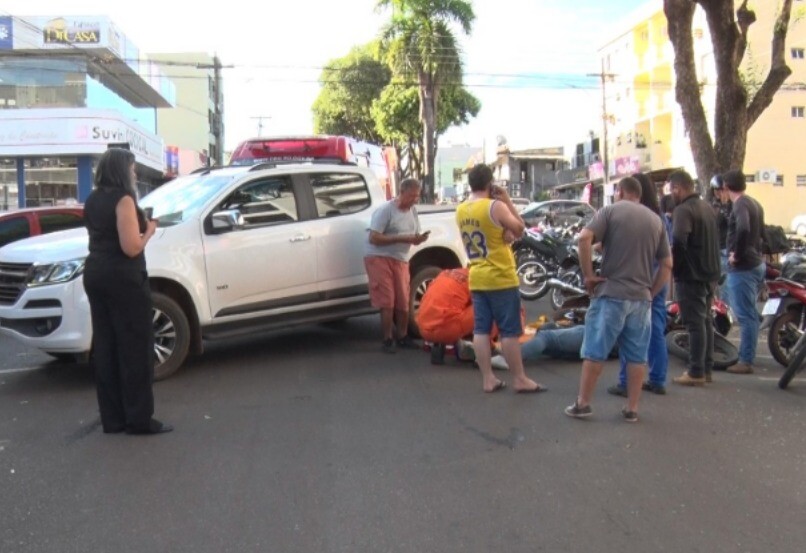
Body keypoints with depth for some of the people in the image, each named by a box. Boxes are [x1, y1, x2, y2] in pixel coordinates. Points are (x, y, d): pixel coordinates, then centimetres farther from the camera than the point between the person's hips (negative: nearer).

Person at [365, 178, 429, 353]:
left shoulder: (412, 211, 8)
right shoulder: (385, 209, -14)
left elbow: (414, 236, 15)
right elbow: (373, 238, -19)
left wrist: (419, 239, -11)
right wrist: (401, 238, -24)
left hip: (400, 260, 6)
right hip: (379, 258, -6)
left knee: (403, 302, 5)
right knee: (387, 302, -8)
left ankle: (402, 337, 21)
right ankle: (388, 339, 3)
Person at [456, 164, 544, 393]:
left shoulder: (461, 210, 8)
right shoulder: (495, 207, -15)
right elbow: (519, 230, -5)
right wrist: (507, 201, -3)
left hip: (476, 279, 7)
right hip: (500, 278, -7)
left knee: (481, 329, 6)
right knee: (510, 331, 1)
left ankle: (488, 379, 10)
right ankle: (520, 379, 8)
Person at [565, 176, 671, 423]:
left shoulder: (610, 211, -1)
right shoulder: (655, 220, 14)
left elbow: (584, 238, -18)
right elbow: (667, 264, 12)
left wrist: (588, 275, -10)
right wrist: (651, 292, 15)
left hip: (611, 293, -4)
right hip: (641, 297, 4)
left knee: (595, 351, 3)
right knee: (637, 356, 9)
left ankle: (582, 403, 9)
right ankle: (632, 409, 13)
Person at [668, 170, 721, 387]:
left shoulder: (684, 210, -17)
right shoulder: (707, 207, 13)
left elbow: (678, 241, -29)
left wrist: (673, 266, -17)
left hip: (691, 274, -9)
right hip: (710, 273, 9)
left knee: (695, 323, -5)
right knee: (705, 320, 14)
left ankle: (696, 372, 0)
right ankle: (706, 368, 22)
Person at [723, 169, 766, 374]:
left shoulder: (740, 205, -16)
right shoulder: (755, 203, 13)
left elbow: (743, 230, -34)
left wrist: (736, 254, -22)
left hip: (742, 267, -10)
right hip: (756, 264, 10)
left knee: (746, 316, -6)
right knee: (749, 314, 15)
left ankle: (746, 361, -2)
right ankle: (746, 355, 24)